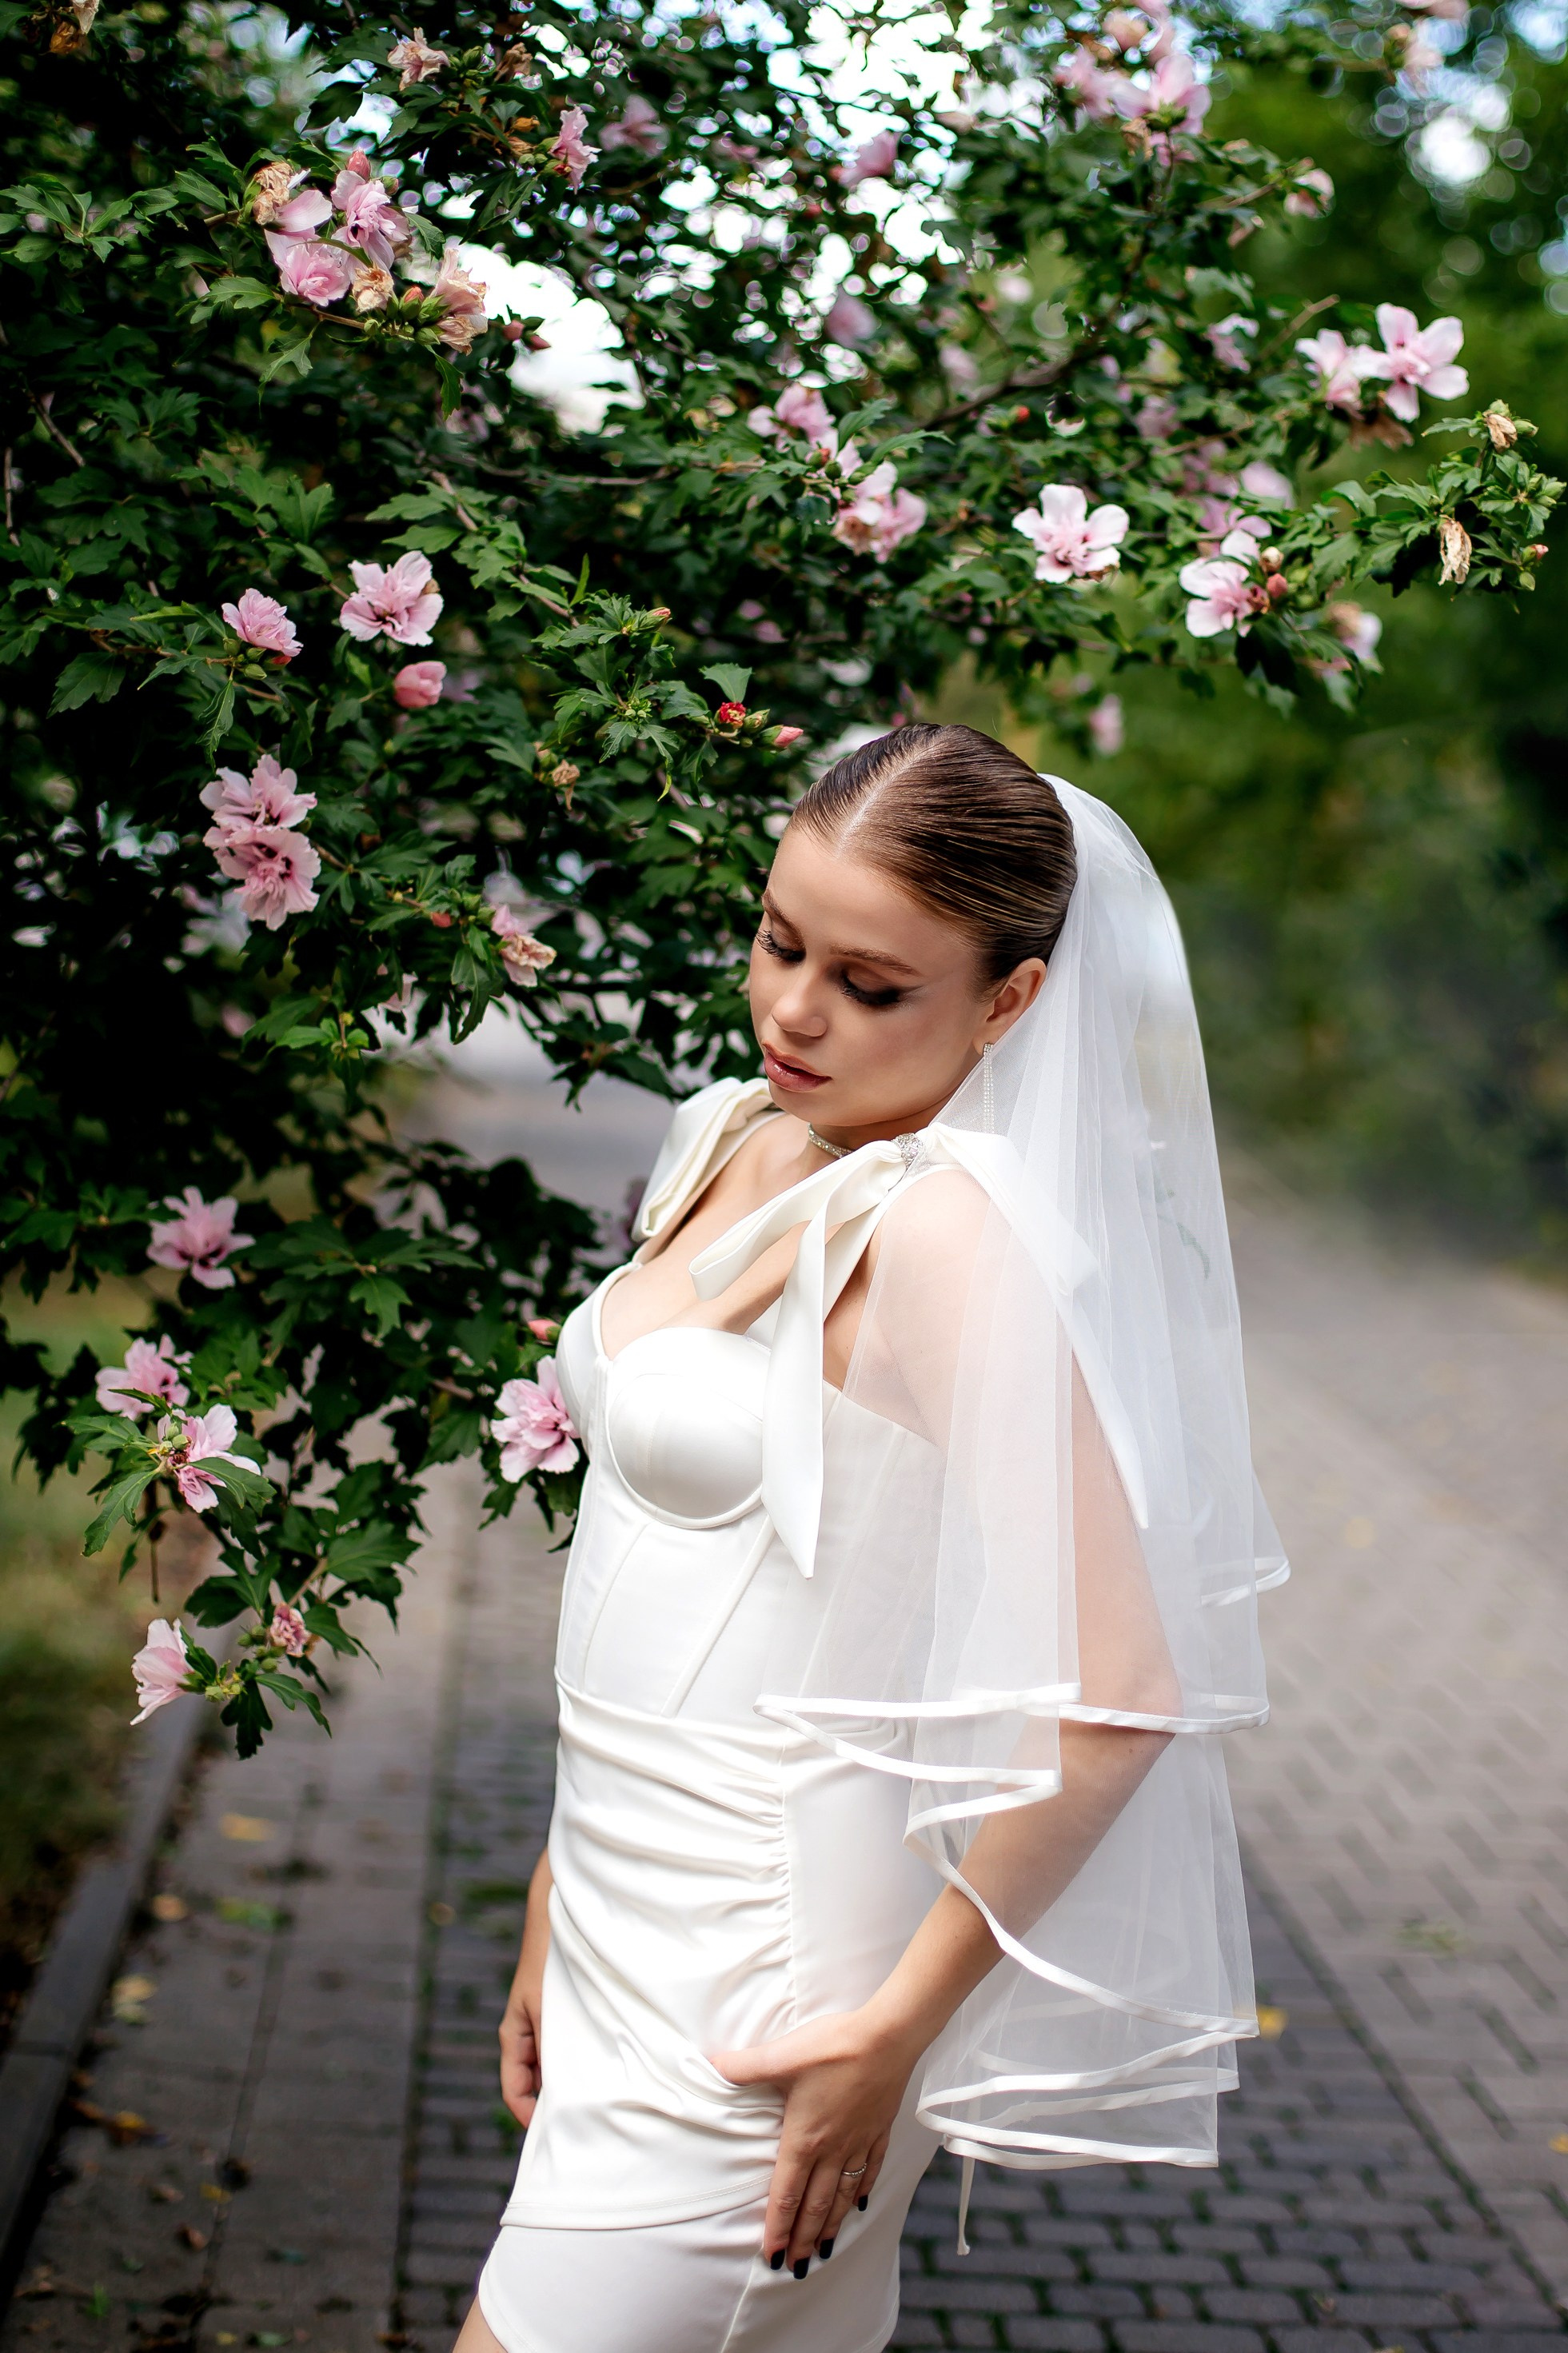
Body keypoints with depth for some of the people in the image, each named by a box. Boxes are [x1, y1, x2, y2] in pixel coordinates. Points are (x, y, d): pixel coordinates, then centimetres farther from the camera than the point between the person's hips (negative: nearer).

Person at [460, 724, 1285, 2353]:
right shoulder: (734, 1142, 7)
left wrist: (897, 2023, -17)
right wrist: (561, 1905, 17)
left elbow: (1120, 1687, -22)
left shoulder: (942, 1229, -19)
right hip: (639, 1916, 8)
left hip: (760, 1987, -8)